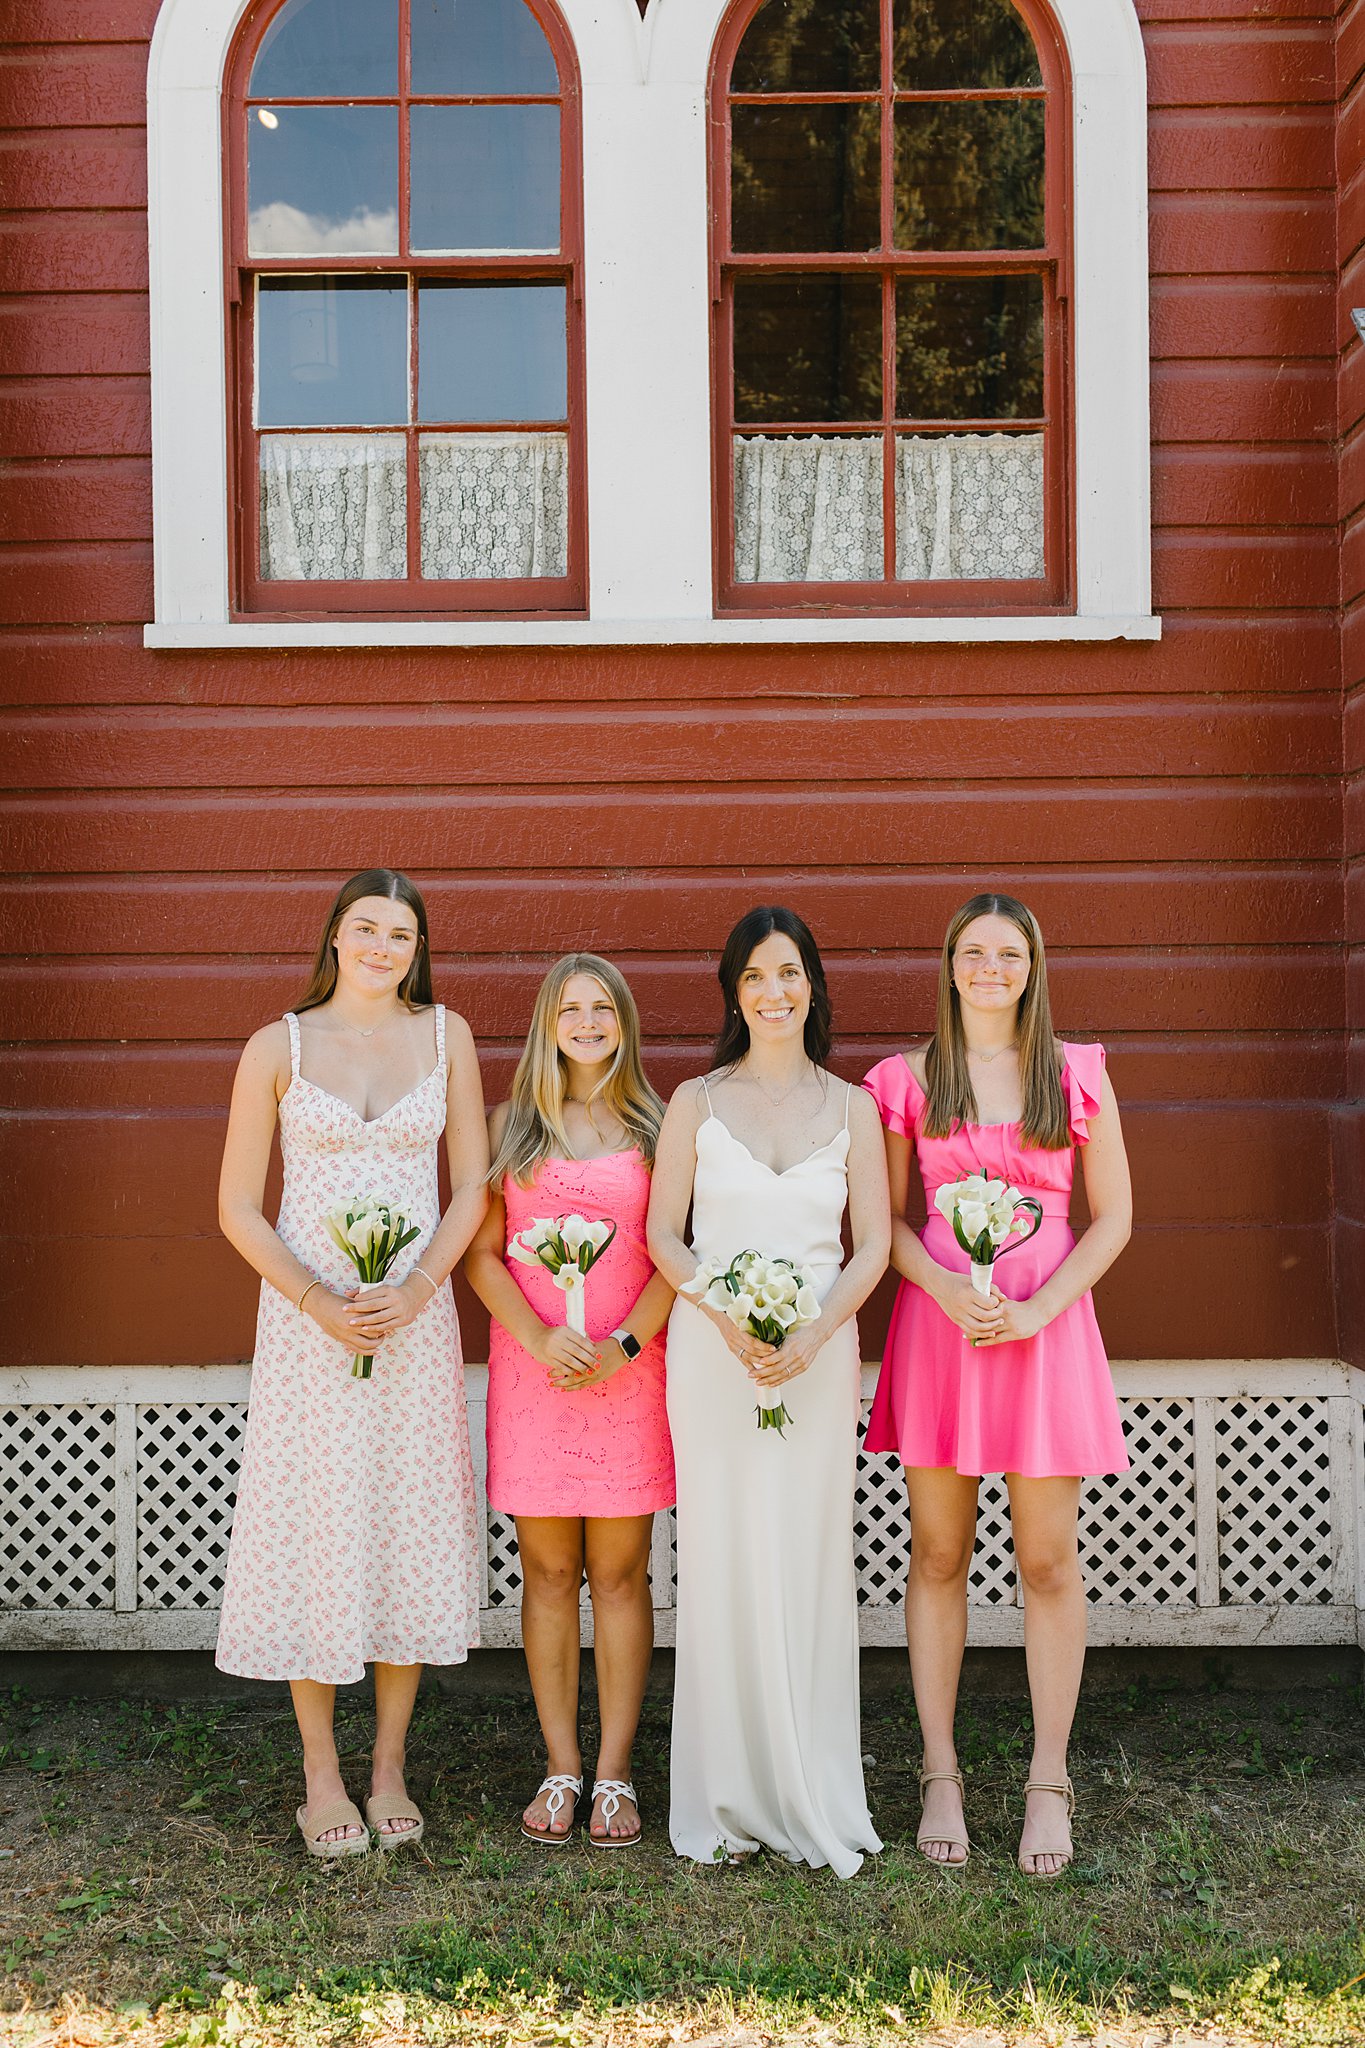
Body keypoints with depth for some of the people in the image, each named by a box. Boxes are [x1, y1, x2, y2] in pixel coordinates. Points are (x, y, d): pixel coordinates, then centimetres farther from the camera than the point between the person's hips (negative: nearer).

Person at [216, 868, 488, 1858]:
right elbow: (238, 1205, 0)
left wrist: (417, 1290, -11)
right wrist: (319, 1302, -12)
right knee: (312, 1527, 2)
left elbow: (473, 1187, 4)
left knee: (411, 1528, 6)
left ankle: (390, 1769, 22)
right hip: (307, 1320, -1)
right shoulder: (278, 1047, 0)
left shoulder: (445, 1034, 5)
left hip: (416, 1319, 2)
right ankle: (322, 1776, 18)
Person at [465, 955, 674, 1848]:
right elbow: (482, 1253, 4)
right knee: (549, 1572, 5)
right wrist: (539, 1338, -10)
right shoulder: (511, 1126, 8)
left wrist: (625, 1344, -11)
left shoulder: (657, 1127, 5)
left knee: (620, 1572, 3)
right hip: (532, 1368, 1)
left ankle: (615, 1774, 12)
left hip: (630, 1370, -1)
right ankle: (562, 1768, 16)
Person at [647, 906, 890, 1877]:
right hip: (711, 1351, 0)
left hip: (819, 1351, 1)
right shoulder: (697, 1102, 5)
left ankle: (813, 1796, 15)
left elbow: (874, 1243, 4)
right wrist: (727, 1316, -13)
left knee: (811, 1560, 2)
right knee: (723, 1557, 1)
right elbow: (663, 1235, 3)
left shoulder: (852, 1107, 7)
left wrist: (813, 1333, -11)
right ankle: (727, 1800, 13)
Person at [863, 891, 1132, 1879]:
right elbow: (885, 1219, 6)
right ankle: (941, 1775, 18)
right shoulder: (907, 1078, 5)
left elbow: (1114, 1217, 4)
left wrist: (1038, 1309, -9)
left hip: (1047, 1326, 0)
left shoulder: (1077, 1073, 4)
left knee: (1048, 1559, 3)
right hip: (938, 1319, 0)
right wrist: (948, 1290, -12)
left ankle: (1049, 1783, 17)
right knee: (939, 1555, 6)